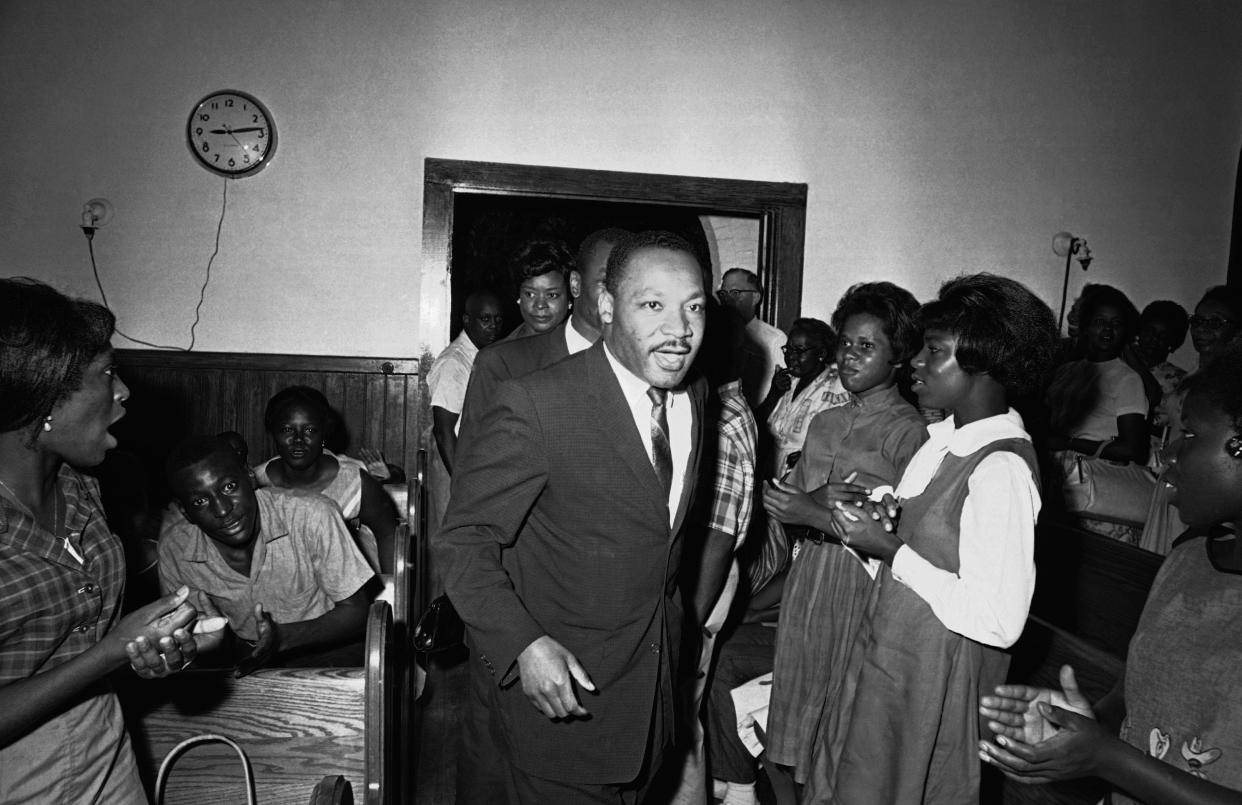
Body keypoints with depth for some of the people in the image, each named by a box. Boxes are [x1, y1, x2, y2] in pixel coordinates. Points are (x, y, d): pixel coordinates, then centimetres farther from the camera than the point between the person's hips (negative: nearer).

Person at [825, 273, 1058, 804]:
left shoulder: (1003, 470, -25)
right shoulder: (945, 438, 2)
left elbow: (998, 622, -27)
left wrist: (891, 550, -22)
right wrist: (889, 524, -6)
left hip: (935, 680, -8)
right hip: (890, 656, 8)